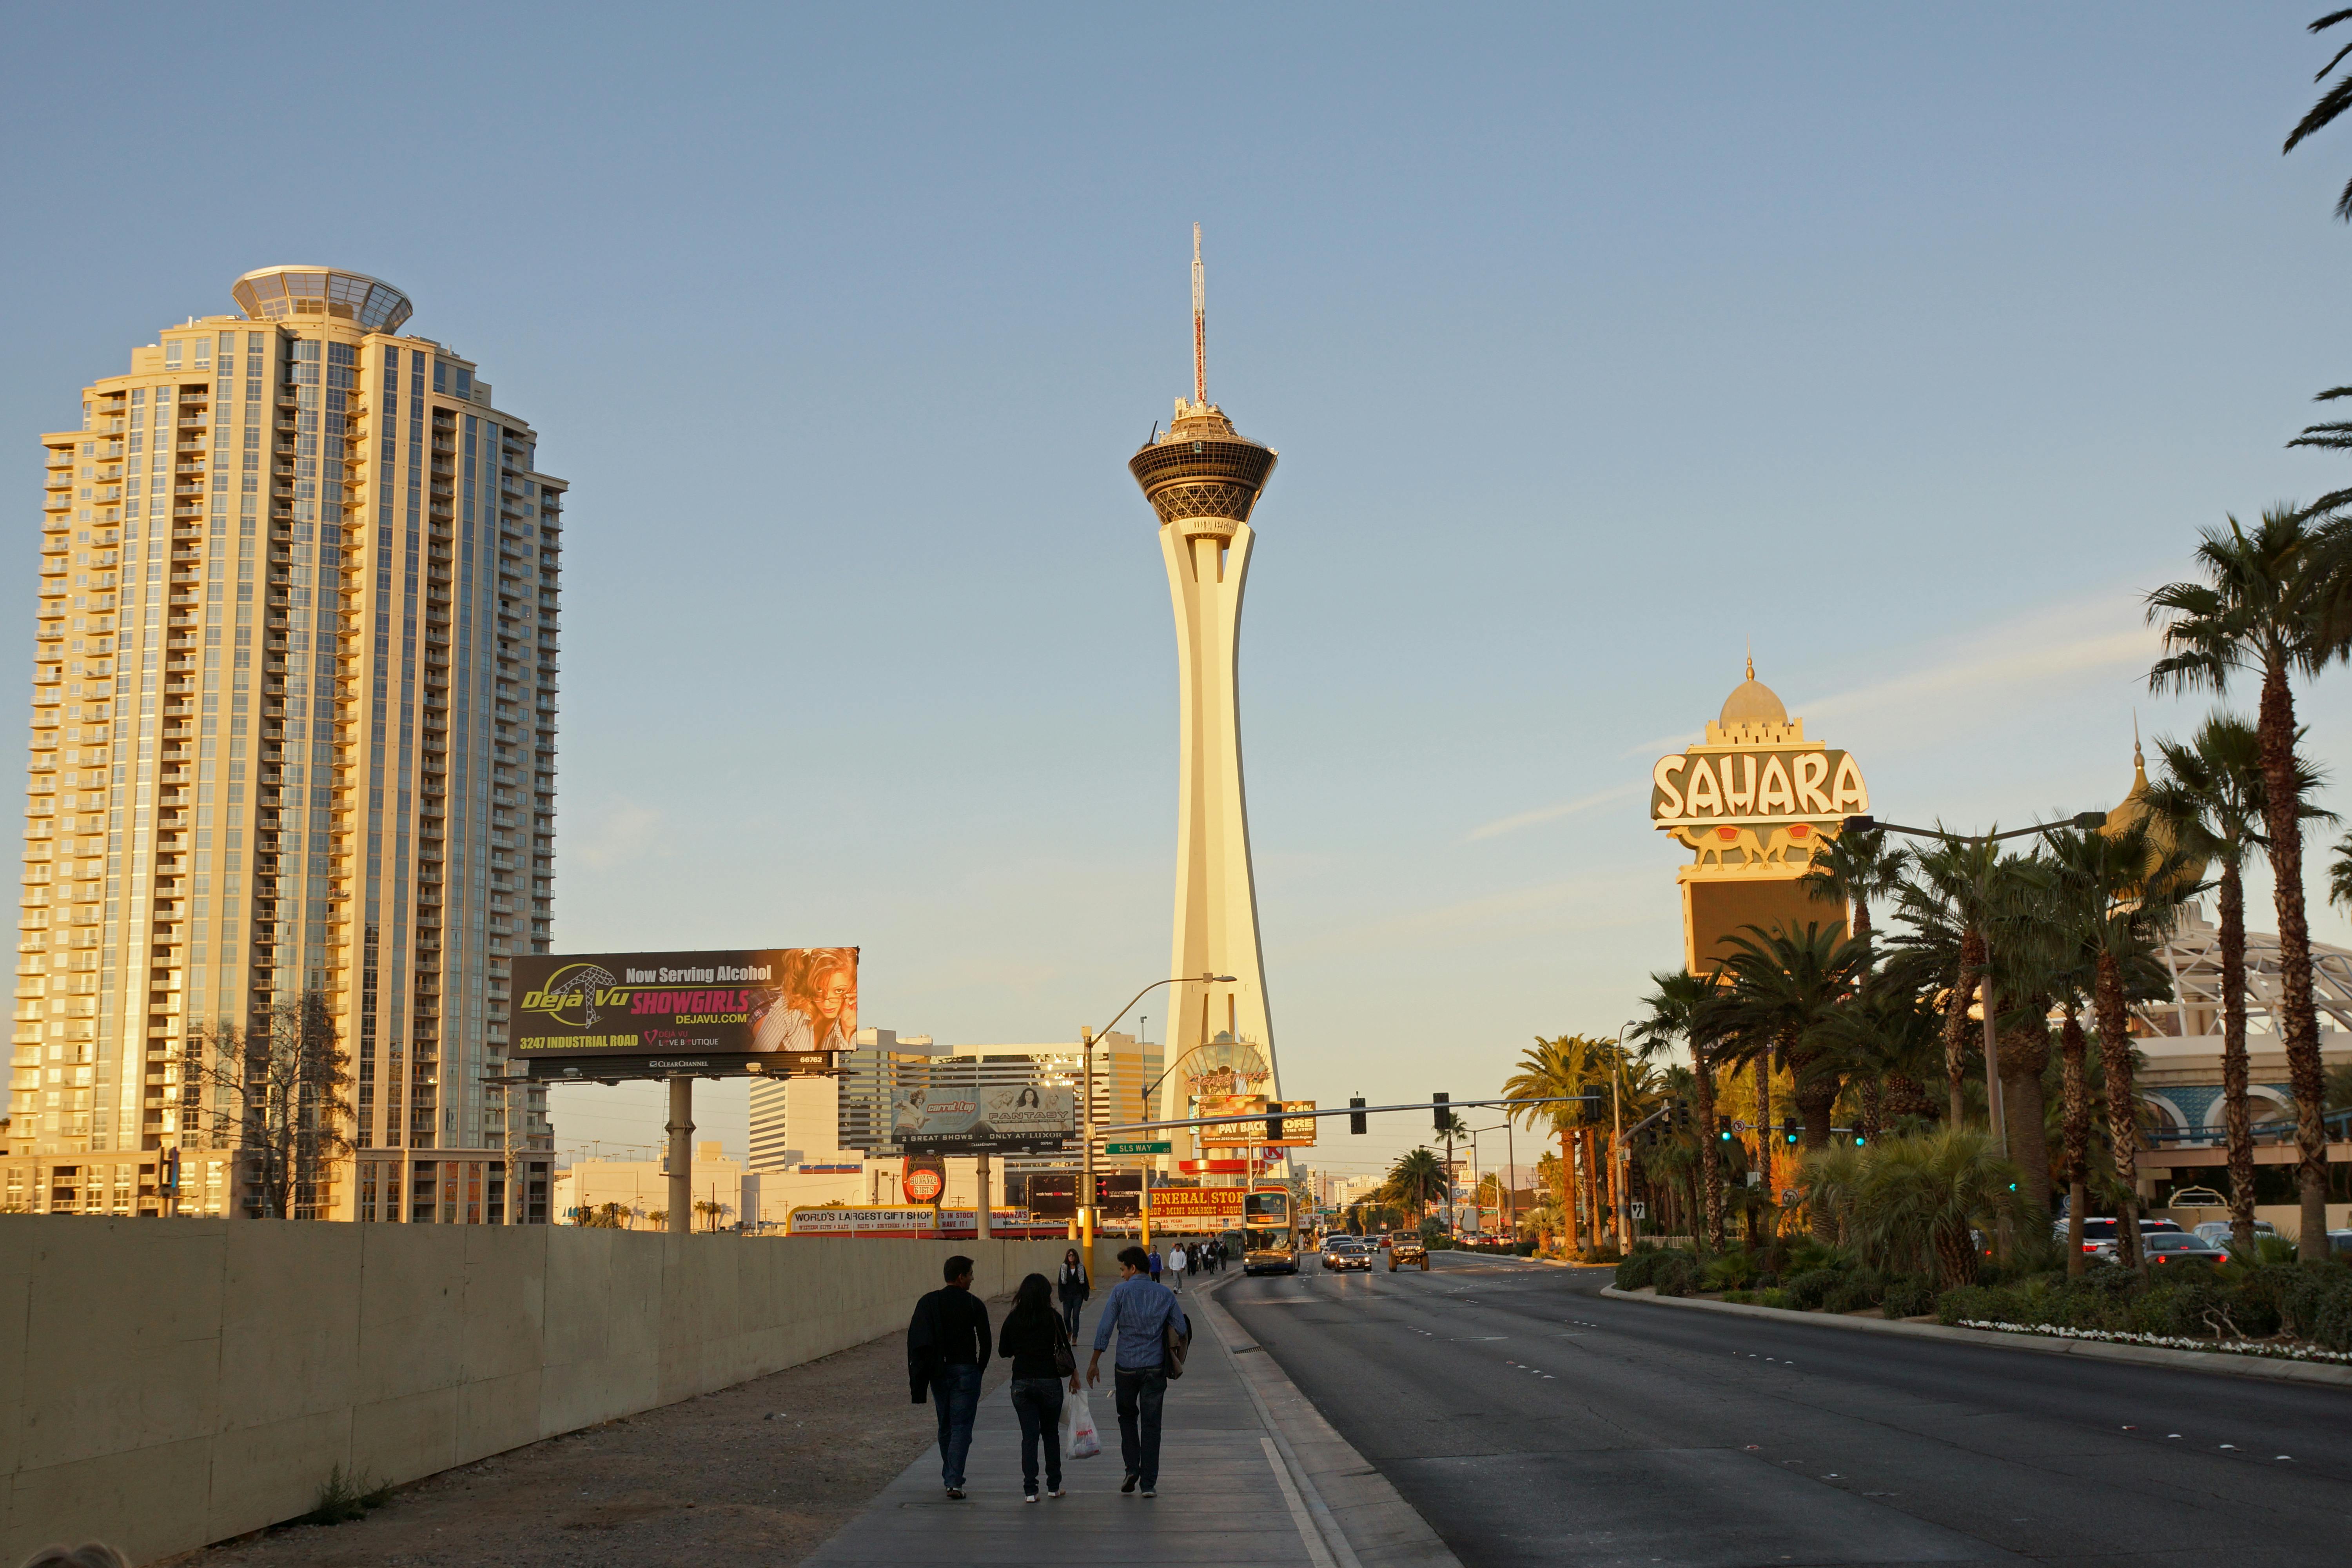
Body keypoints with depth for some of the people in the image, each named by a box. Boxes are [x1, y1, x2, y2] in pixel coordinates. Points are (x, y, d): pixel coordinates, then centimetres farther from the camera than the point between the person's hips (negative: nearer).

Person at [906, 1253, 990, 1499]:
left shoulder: (928, 1303, 2)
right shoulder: (974, 1305, -6)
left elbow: (915, 1339, -1)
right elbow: (986, 1342, -6)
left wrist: (918, 1376, 3)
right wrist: (979, 1370, 8)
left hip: (938, 1373, 4)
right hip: (965, 1371, -4)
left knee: (945, 1426, 19)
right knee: (961, 1428, -3)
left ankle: (949, 1476, 28)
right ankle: (954, 1483, -13)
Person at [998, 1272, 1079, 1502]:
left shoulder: (1013, 1319, -1)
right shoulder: (1052, 1318, -7)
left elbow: (1003, 1352, 5)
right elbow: (1065, 1348, -2)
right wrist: (1074, 1374, 11)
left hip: (1022, 1384, 1)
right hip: (1050, 1381, -1)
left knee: (1029, 1436, 4)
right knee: (1051, 1434, 15)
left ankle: (1030, 1491, -1)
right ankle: (1054, 1486, 20)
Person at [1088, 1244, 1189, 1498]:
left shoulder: (1121, 1291, -7)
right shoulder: (1165, 1295, 1)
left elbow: (1104, 1329, -9)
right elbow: (1182, 1330, 2)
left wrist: (1094, 1362, -2)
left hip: (1126, 1366, -1)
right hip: (1155, 1367, 1)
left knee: (1127, 1416, 20)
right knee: (1151, 1424, 7)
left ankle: (1132, 1468, 7)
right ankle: (1149, 1483, 5)